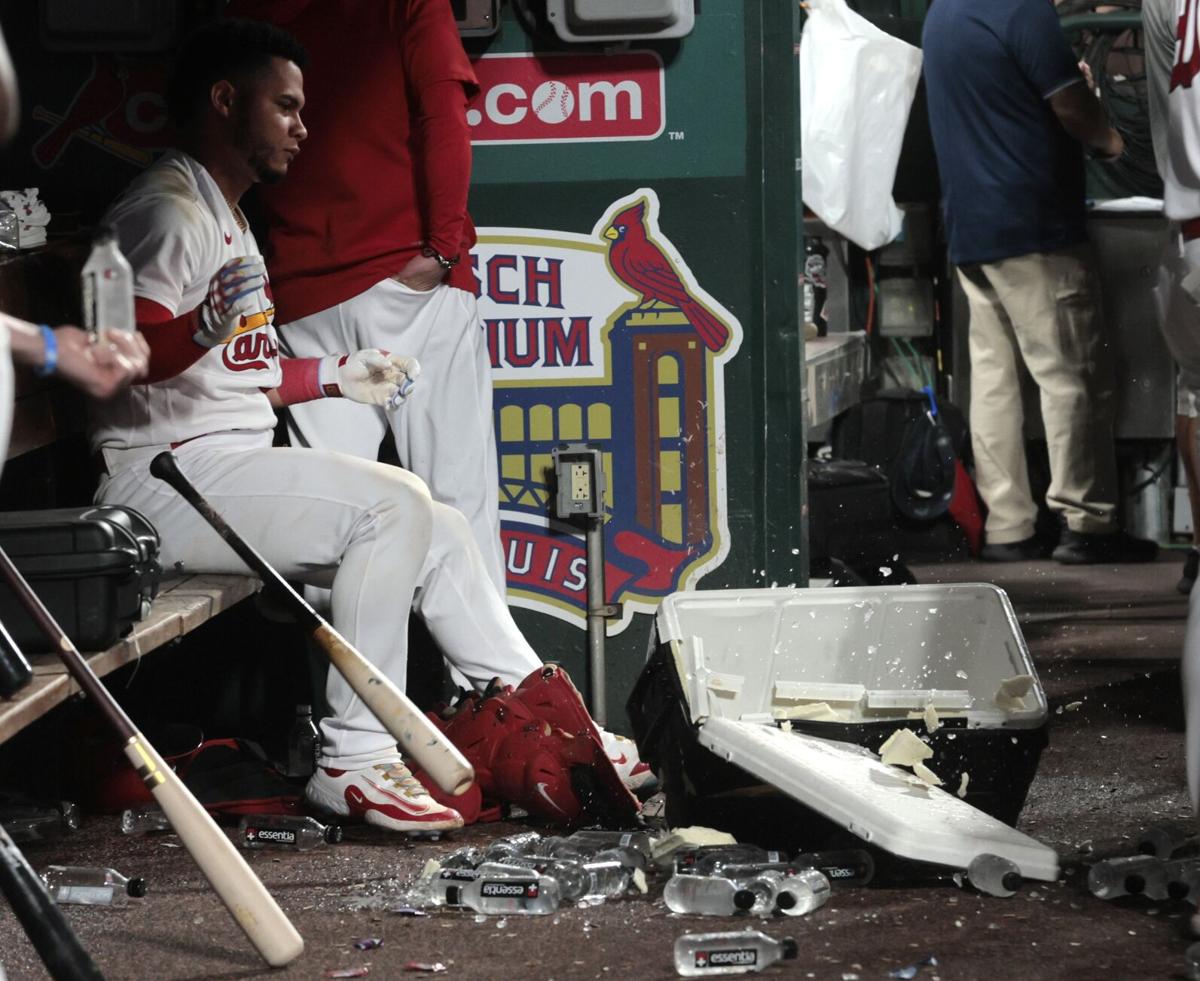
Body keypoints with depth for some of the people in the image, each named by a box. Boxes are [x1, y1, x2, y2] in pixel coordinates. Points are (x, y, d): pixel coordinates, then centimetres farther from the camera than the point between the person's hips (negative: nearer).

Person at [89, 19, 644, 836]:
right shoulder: (169, 211, -13)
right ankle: (353, 759, -22)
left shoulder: (224, 217, 22)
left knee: (437, 531, 6)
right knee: (393, 504, -24)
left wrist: (336, 376, 26)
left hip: (224, 471, 11)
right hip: (167, 480, -11)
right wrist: (204, 329, -45)